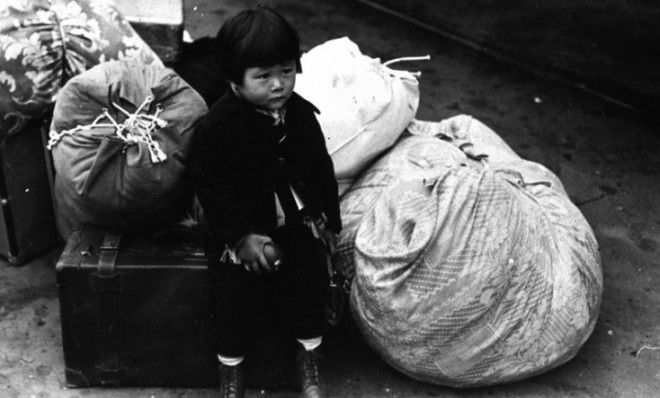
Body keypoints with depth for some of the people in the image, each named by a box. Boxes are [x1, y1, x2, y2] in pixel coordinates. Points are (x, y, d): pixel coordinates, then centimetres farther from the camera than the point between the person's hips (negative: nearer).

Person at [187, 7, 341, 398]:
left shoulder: (301, 113, -5)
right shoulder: (218, 126, -18)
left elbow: (321, 169, 7)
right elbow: (212, 189, -15)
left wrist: (330, 218, 12)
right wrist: (241, 237, -19)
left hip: (294, 225, 3)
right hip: (240, 232, -3)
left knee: (305, 286, 7)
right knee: (237, 297, 2)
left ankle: (310, 363, 31)